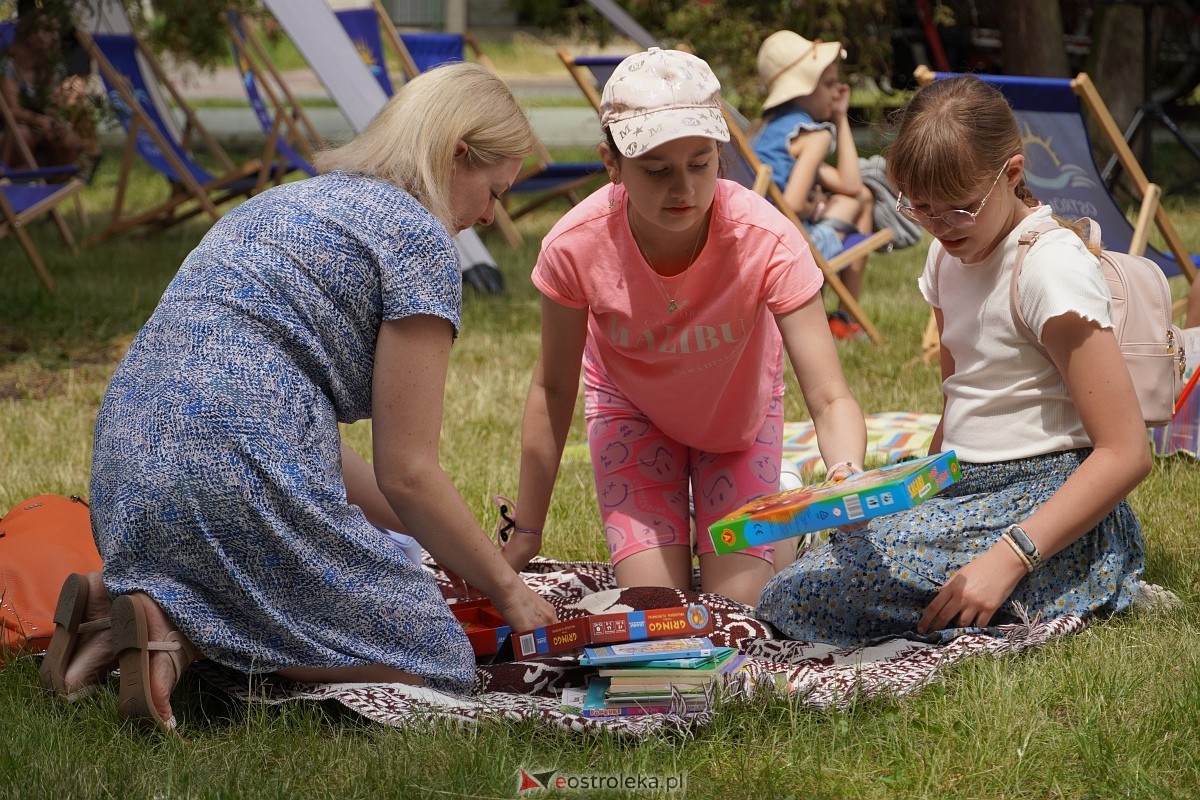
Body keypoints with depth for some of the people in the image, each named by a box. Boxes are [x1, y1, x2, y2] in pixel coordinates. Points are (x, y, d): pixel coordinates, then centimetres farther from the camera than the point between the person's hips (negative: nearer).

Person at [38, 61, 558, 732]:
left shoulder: (290, 202, 26)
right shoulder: (418, 236, -1)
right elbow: (406, 473, -4)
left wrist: (438, 538, 25)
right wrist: (505, 586, 10)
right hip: (238, 488, -9)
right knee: (441, 664, -1)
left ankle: (129, 601, 4)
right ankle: (181, 634, -14)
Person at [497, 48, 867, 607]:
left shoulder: (768, 241, -38)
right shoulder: (575, 246, -34)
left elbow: (830, 399, -38)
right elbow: (553, 389, -17)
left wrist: (848, 477, -62)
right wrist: (524, 537, -12)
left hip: (740, 412, 0)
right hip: (633, 409, 0)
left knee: (739, 604, -7)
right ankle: (669, 548, 25)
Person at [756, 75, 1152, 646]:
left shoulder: (1051, 266, -15)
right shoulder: (950, 254, 11)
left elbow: (1125, 452, -19)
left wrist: (1008, 559, -27)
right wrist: (919, 498, 4)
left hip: (1045, 503, -9)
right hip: (969, 493, 9)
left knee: (807, 594, -24)